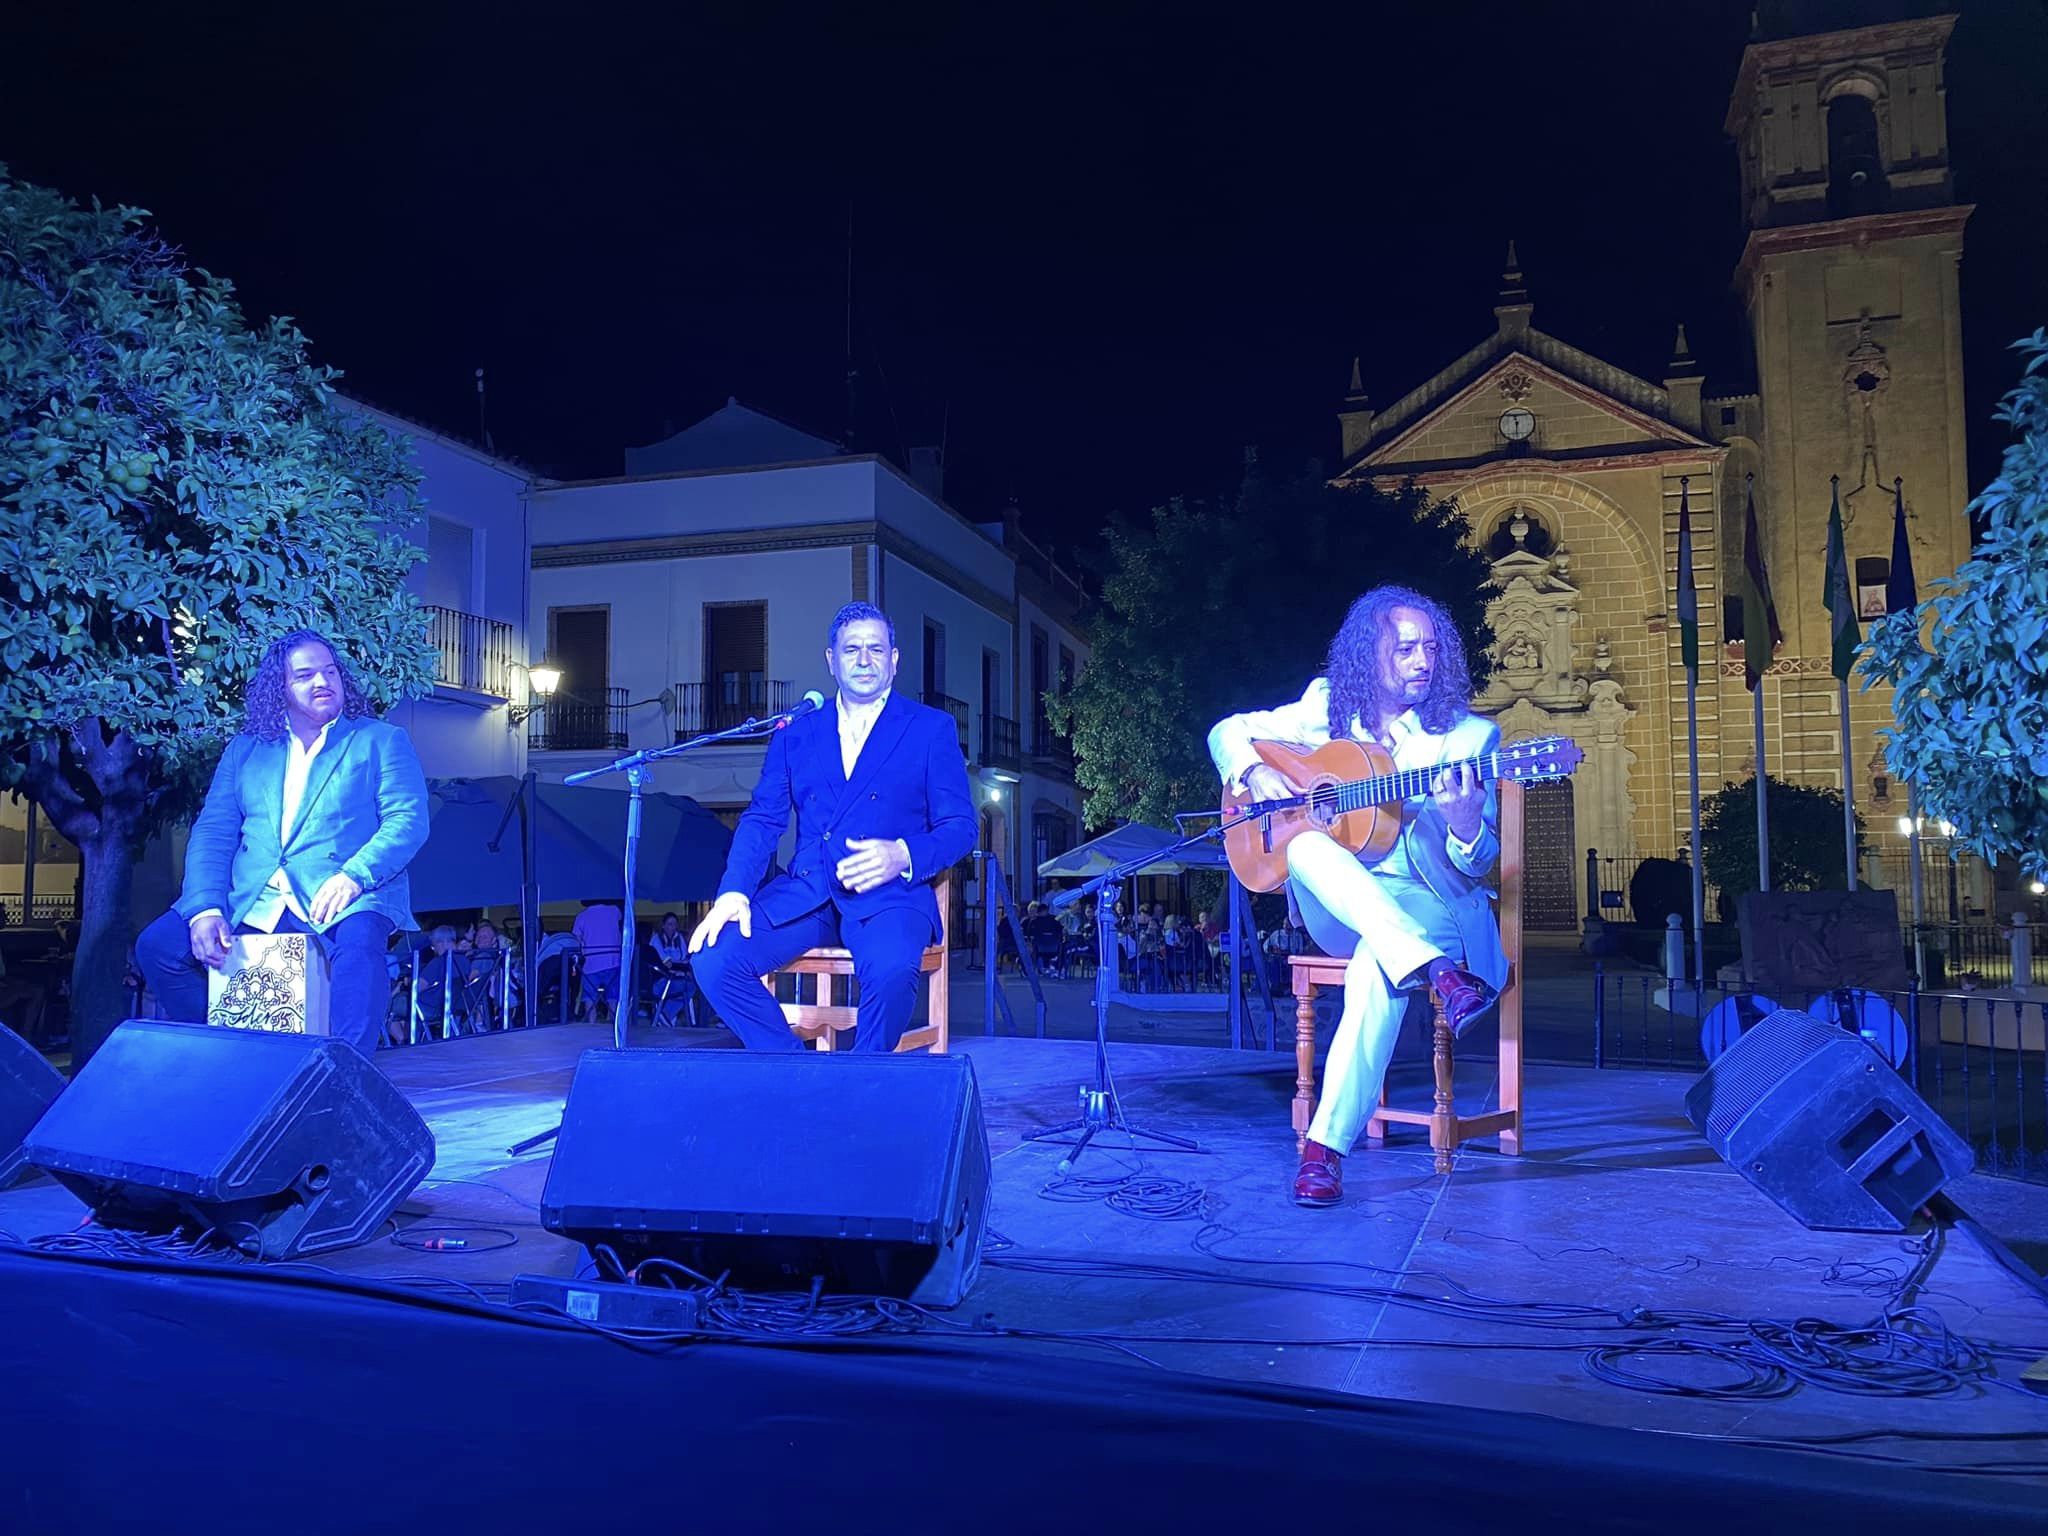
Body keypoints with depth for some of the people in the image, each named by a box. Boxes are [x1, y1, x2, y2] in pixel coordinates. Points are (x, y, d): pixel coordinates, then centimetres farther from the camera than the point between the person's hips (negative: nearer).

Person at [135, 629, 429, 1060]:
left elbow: (408, 820, -3)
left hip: (340, 901, -4)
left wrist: (354, 875, -21)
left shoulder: (382, 741, 10)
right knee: (157, 944, -15)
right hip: (251, 905, 4)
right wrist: (205, 909, -8)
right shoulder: (244, 750, 20)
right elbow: (212, 832, 11)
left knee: (358, 942, -35)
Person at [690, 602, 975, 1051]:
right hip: (805, 892, 3)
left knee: (890, 968, -36)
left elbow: (960, 825, 3)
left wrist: (903, 856, -19)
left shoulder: (932, 729, 9)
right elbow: (762, 819, 12)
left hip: (889, 894, -3)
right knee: (714, 956, -22)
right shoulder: (795, 732, 17)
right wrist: (733, 891, -8)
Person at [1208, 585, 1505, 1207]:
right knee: (1306, 847, -32)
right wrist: (1253, 770, -9)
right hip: (1333, 908, 3)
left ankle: (1328, 1143, -32)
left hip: (1427, 903, -2)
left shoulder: (1469, 735, 2)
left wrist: (1465, 822, -27)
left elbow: (1476, 866, -2)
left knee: (1379, 961, -37)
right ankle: (1435, 969, -41)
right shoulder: (1328, 707, 7)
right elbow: (1229, 731, 14)